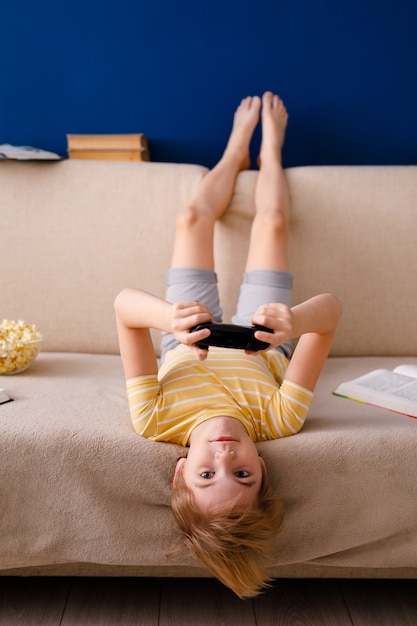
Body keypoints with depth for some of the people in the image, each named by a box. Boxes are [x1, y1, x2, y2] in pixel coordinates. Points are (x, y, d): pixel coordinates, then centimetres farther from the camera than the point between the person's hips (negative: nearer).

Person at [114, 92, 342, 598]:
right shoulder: (278, 421, -49)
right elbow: (331, 308, -52)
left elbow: (124, 302, -51)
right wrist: (295, 323, -74)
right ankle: (268, 145, 44)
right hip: (264, 347, 0)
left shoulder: (156, 423, -47)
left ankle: (239, 147, 45)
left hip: (186, 344, 1)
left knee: (192, 219, 7)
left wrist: (170, 319, -72)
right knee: (271, 223, 4)